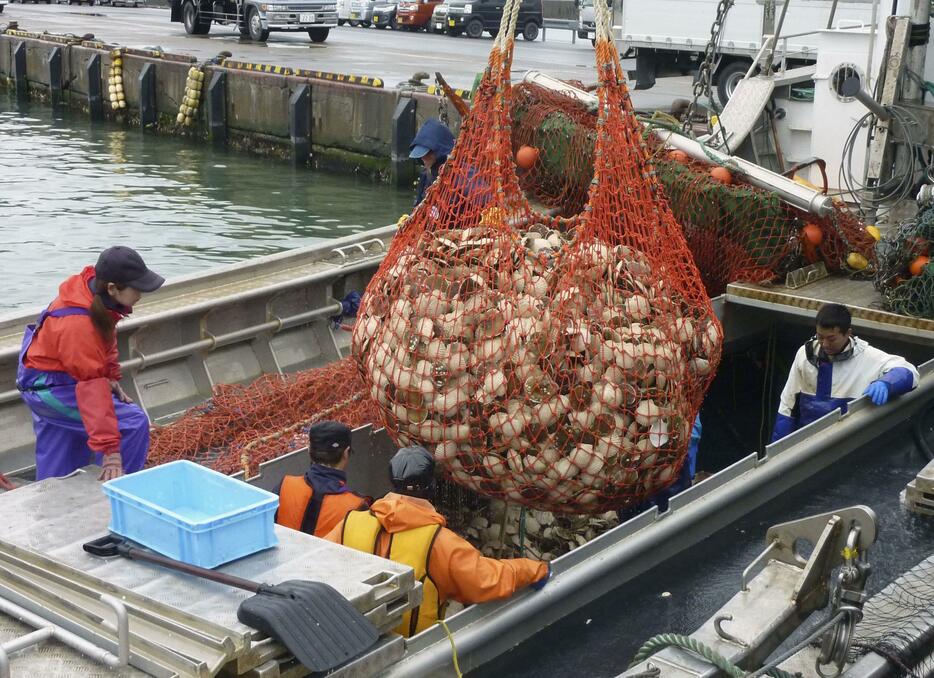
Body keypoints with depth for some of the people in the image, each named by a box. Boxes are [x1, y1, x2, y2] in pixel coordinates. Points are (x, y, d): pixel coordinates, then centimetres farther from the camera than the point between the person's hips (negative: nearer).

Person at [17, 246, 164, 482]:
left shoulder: (92, 284, -11)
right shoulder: (78, 326, -35)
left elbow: (106, 339, 8)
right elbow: (92, 388, -36)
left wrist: (112, 379, 4)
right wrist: (110, 449, -36)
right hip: (51, 387, -9)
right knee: (134, 423, -16)